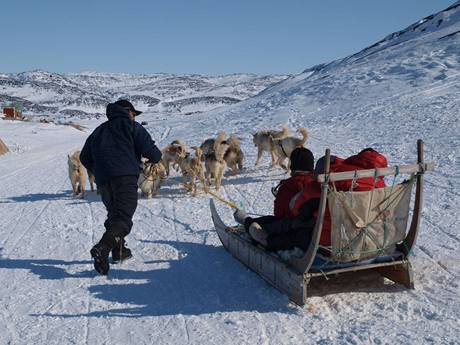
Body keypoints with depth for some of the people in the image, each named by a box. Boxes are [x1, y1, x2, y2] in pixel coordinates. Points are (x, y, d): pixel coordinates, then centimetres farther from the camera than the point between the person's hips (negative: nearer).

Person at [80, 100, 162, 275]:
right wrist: (156, 157, 19)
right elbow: (149, 149, -2)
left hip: (103, 181, 6)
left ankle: (119, 250, 23)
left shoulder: (99, 130, 26)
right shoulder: (132, 126, 9)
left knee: (114, 214, 22)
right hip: (125, 177, -6)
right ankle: (102, 248, -30)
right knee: (123, 218, -11)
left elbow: (85, 158, 24)